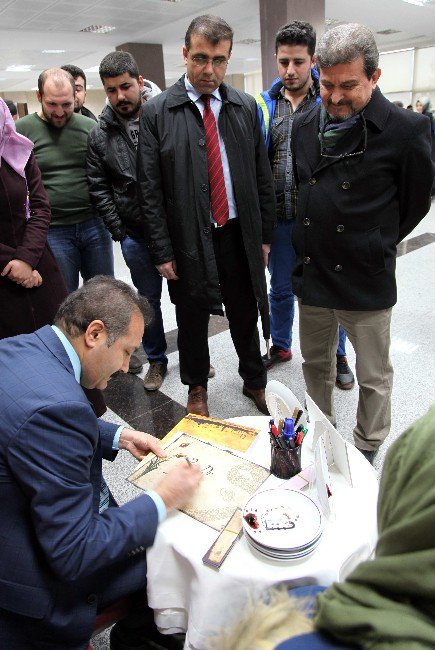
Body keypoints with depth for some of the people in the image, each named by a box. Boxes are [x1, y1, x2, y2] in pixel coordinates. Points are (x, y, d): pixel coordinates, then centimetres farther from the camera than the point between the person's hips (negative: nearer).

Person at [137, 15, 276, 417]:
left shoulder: (246, 108, 4)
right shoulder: (157, 113, -5)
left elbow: (263, 177, 8)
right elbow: (149, 191, -6)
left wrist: (265, 235, 5)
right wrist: (163, 252, -9)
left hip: (239, 236, 3)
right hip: (188, 242, -2)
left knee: (245, 317, 15)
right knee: (192, 322, 13)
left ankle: (254, 381, 39)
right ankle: (197, 388, 37)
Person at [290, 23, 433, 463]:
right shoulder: (304, 126, 4)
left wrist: (374, 246, 5)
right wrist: (312, 241, 12)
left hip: (365, 279, -4)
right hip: (311, 273, 5)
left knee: (373, 378, 11)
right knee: (315, 364, 20)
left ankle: (367, 451, 35)